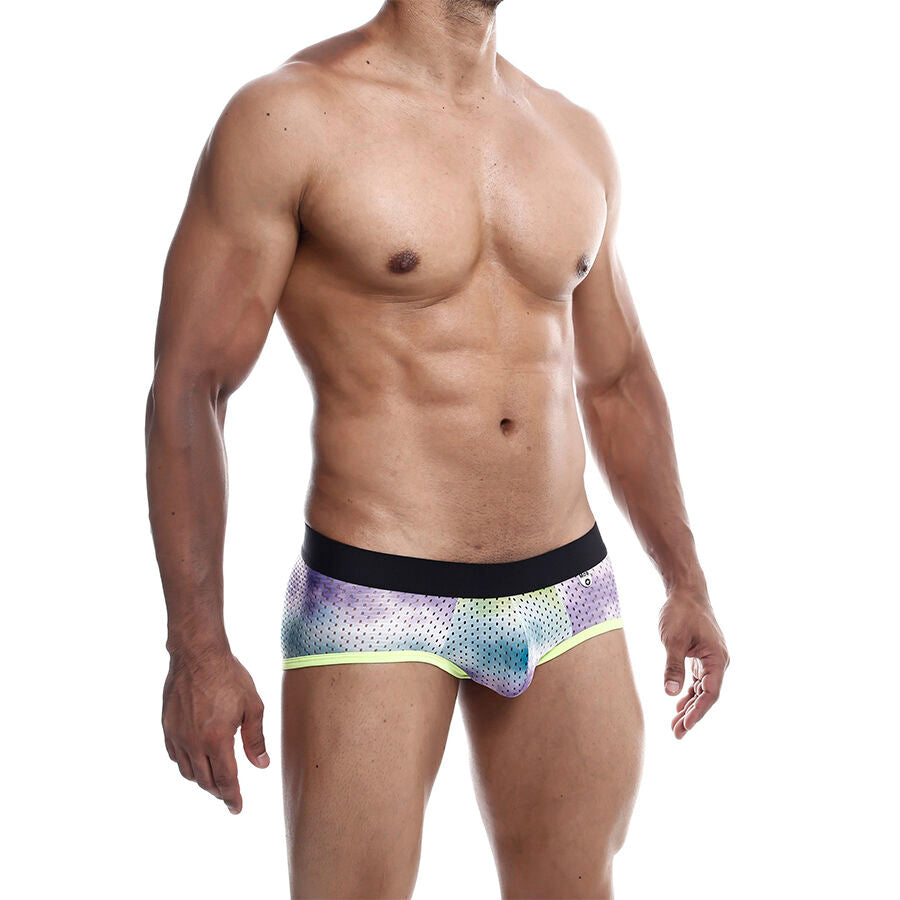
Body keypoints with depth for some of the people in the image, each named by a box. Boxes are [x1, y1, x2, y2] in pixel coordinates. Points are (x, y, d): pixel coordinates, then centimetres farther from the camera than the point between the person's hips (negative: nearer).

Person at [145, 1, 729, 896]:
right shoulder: (287, 115, -9)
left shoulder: (575, 138, 8)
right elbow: (186, 388, -10)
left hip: (568, 593, 5)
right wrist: (195, 648, -14)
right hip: (374, 607, -5)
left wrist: (686, 583, 16)